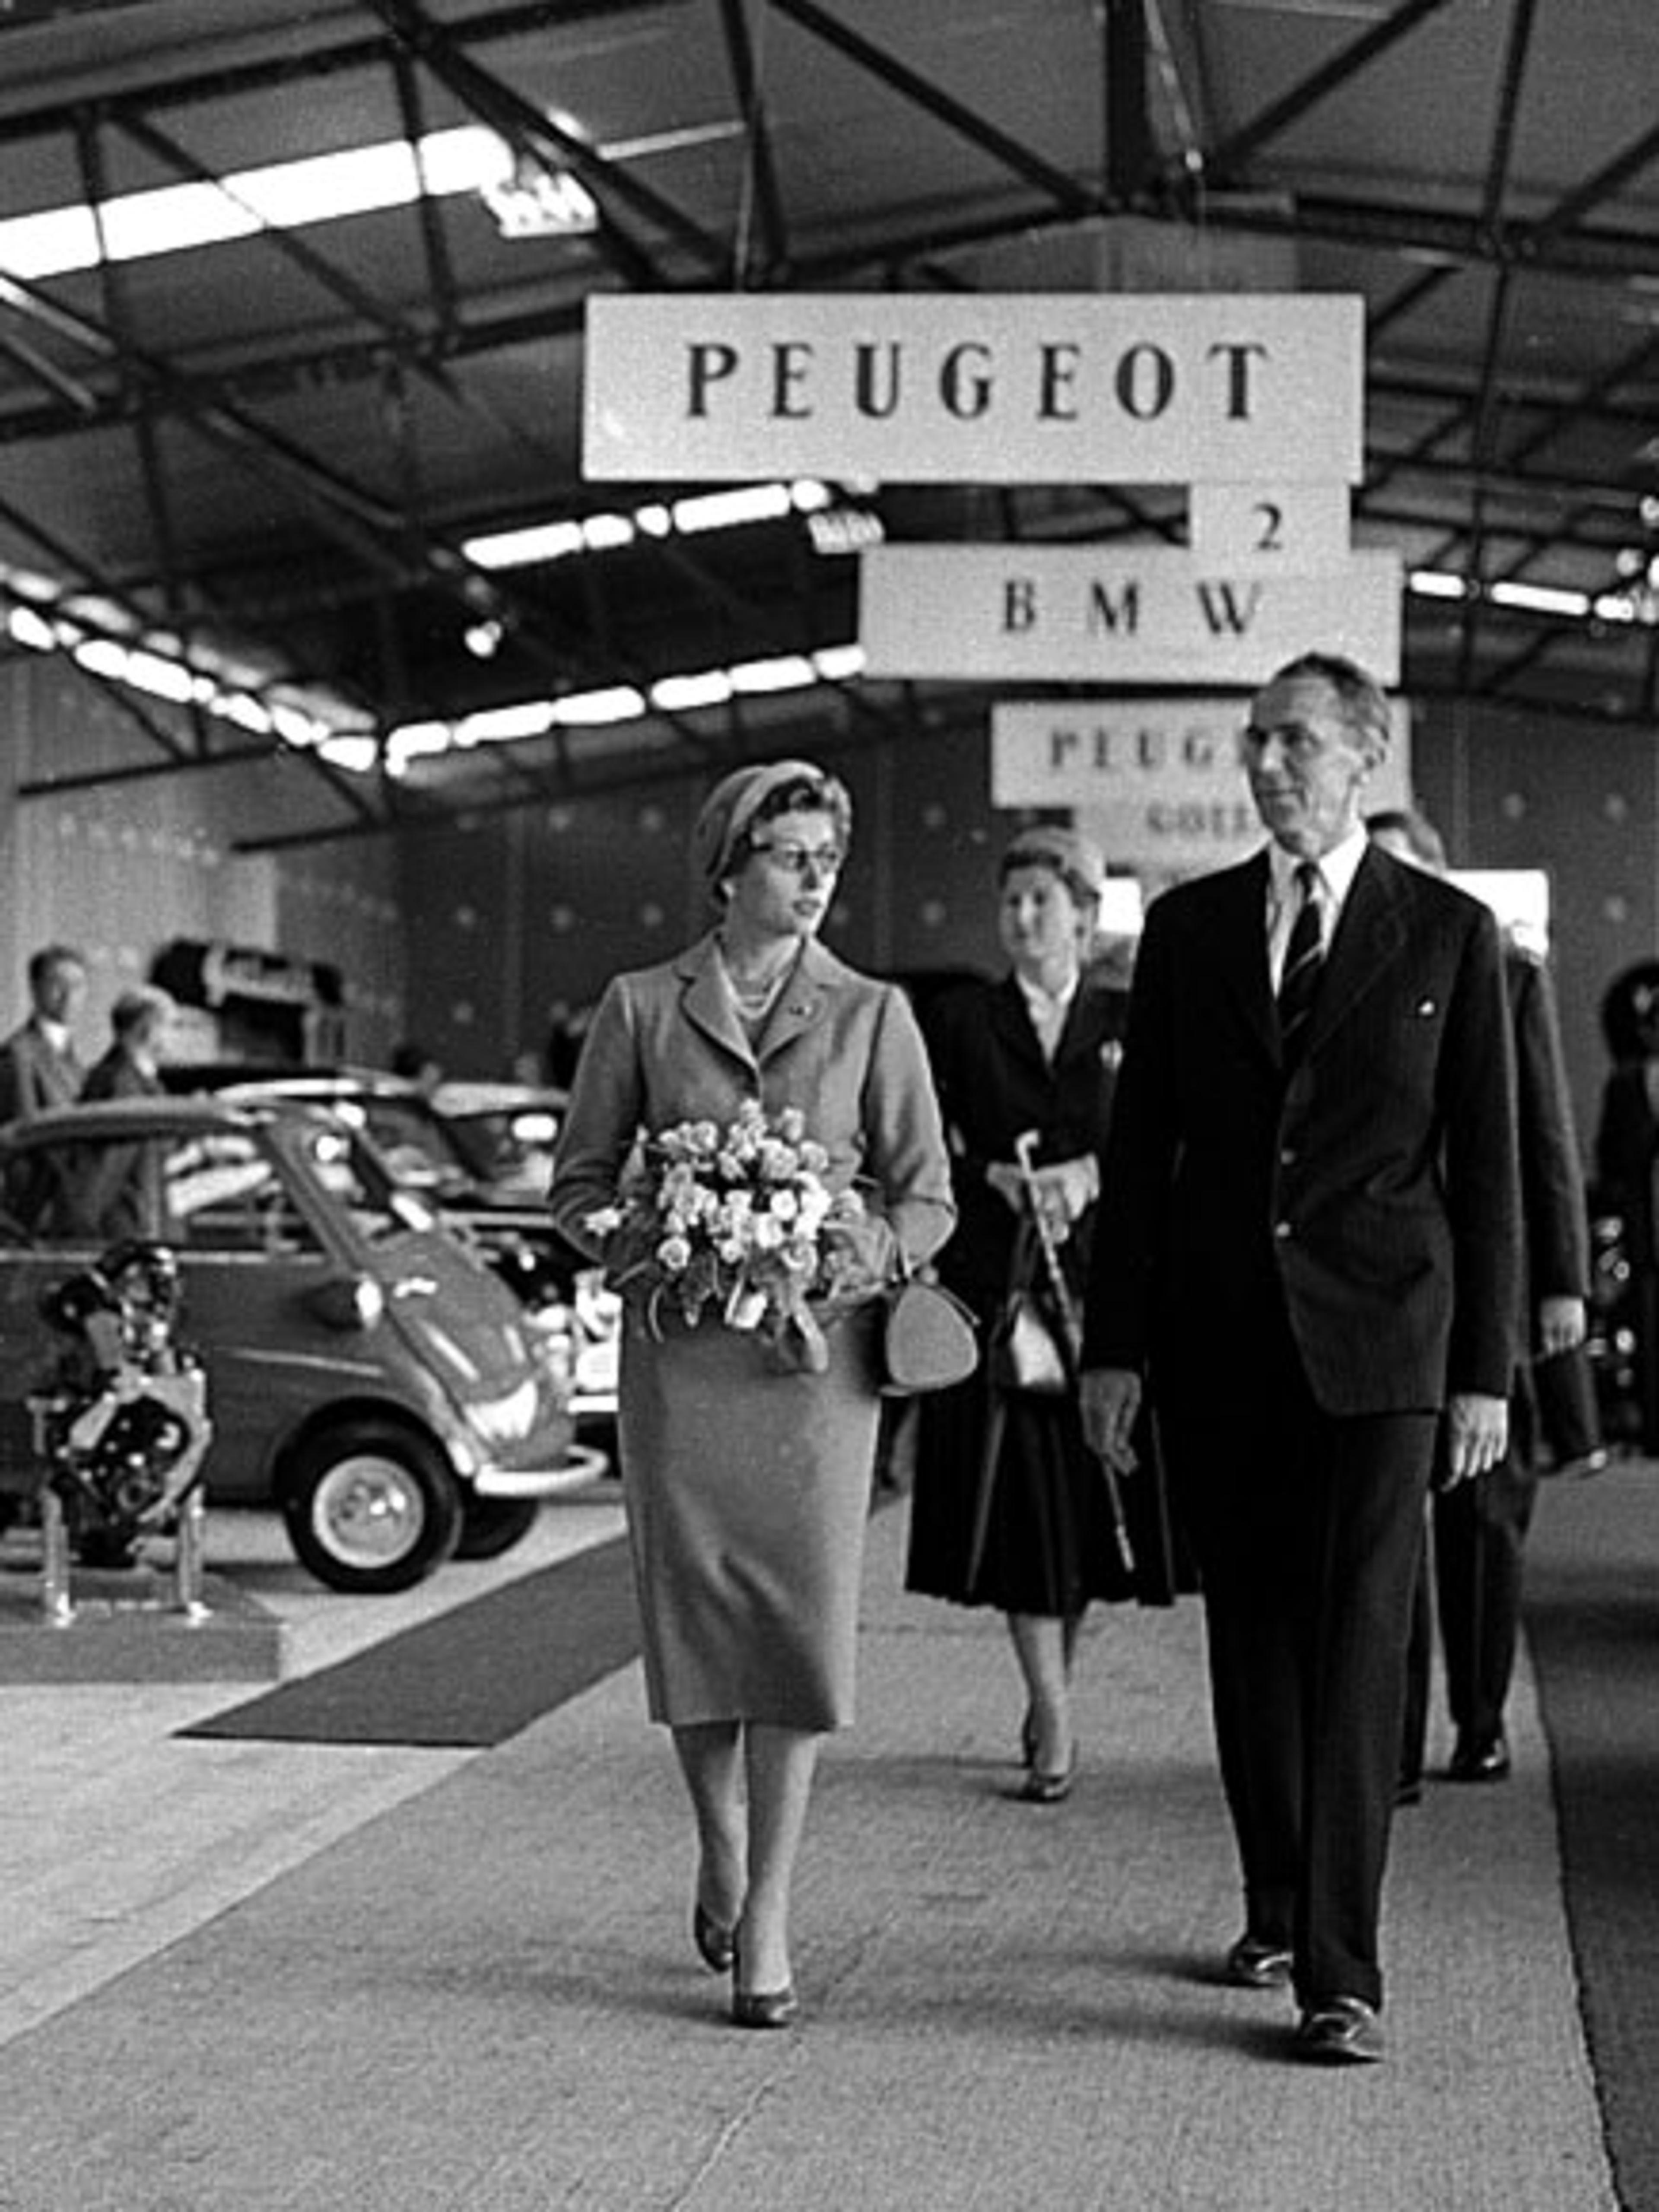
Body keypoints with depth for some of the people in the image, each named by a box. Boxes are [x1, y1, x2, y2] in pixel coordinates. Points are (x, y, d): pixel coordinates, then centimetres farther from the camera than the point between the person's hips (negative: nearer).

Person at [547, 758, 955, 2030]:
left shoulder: (873, 1016, 6)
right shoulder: (642, 1009, 6)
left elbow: (927, 1202, 7)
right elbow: (580, 1181, 11)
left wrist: (843, 1254, -11)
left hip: (817, 1350, 0)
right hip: (680, 1349, 1)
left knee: (804, 1617, -8)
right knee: (691, 1606, 2)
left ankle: (768, 1917, -1)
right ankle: (722, 1844, 29)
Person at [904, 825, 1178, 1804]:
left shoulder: (1126, 1022, 8)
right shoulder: (966, 1020, 9)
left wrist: (1090, 1175, -13)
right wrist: (998, 1177, -12)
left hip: (1101, 1277, 1)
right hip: (993, 1278, -1)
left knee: (1087, 1493, 4)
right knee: (1017, 1495, -7)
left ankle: (1056, 1680, 24)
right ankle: (1054, 1720, -7)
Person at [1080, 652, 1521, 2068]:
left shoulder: (1450, 935, 2)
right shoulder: (1188, 928, 8)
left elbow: (1486, 1166, 2)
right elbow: (1140, 1147, 9)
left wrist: (1486, 1369, -2)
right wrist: (1114, 1347, 3)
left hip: (1376, 1343, -3)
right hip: (1218, 1340, 3)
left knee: (1359, 1647, -8)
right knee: (1250, 1638, 11)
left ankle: (1342, 1975, -8)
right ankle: (1279, 1909, 28)